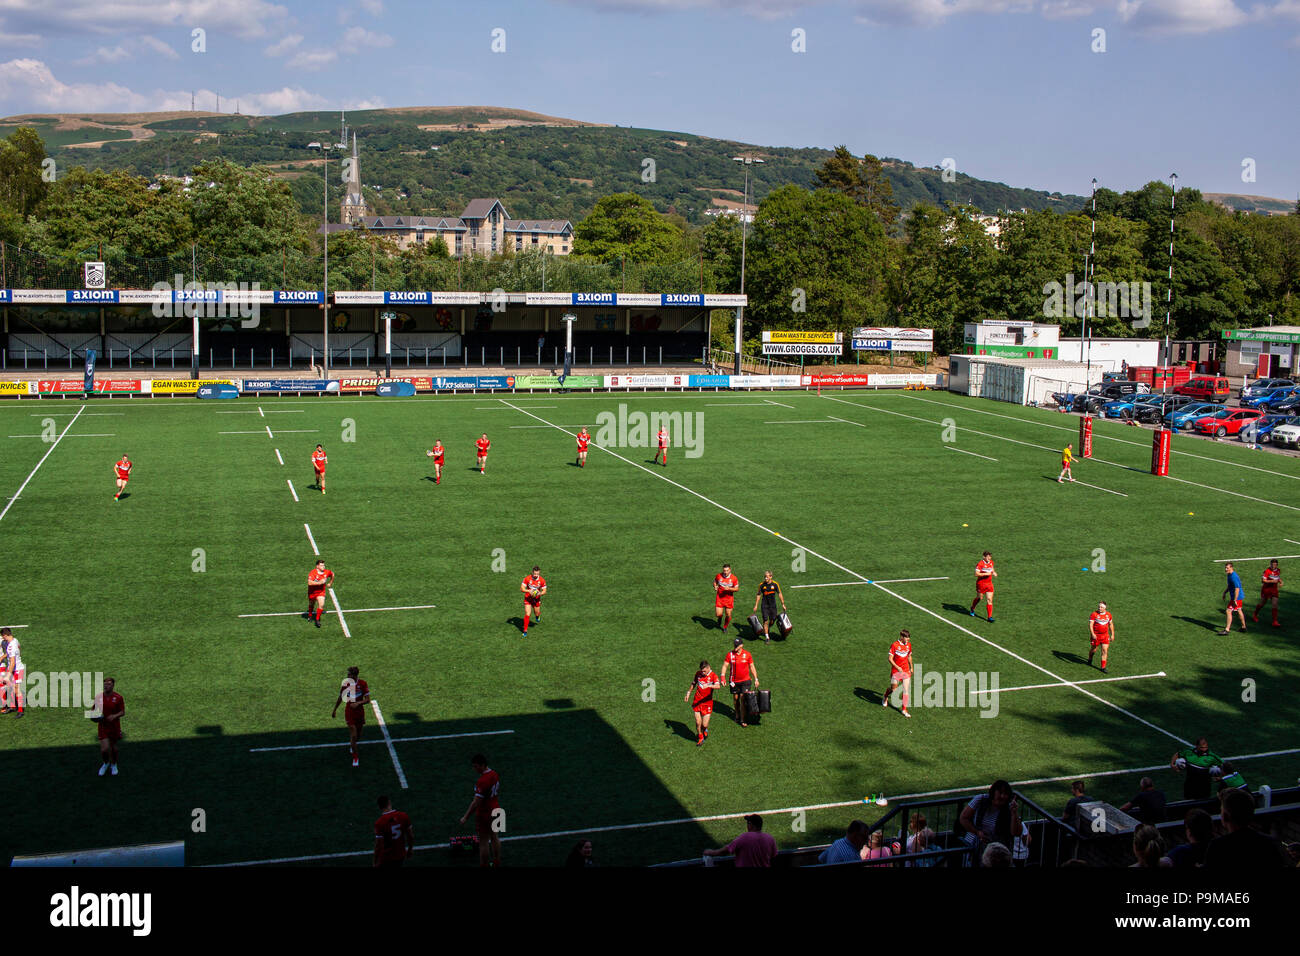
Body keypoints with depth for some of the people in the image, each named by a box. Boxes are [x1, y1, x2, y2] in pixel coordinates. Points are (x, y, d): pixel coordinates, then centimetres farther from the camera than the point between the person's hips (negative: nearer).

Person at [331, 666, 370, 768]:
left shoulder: (362, 684, -9)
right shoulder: (345, 684, -6)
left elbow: (367, 699, -10)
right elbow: (340, 698, 9)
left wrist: (358, 703, -28)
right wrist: (334, 710, 16)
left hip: (360, 711, 1)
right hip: (349, 712, -1)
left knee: (358, 736, 14)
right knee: (353, 735, -12)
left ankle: (351, 745, 49)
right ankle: (355, 757, 1)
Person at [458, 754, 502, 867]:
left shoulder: (482, 781, -27)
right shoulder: (495, 774, 0)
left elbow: (476, 802, -25)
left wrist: (466, 817, -19)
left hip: (484, 814, -9)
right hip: (496, 810, 9)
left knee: (483, 842, 3)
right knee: (495, 837, 20)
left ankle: (484, 864, 11)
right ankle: (497, 863, 31)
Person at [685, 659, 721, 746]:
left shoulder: (713, 676, -10)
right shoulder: (698, 673, 3)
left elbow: (718, 686, -30)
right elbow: (693, 684, 22)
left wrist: (709, 685, -47)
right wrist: (688, 693, 22)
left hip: (707, 702, -3)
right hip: (697, 702, 3)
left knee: (704, 724, -4)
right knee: (698, 723, -1)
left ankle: (705, 730, 33)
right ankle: (700, 738, 24)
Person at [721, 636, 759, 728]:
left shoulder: (747, 654, -4)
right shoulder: (730, 655, -5)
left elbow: (752, 667, 5)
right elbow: (725, 666, -2)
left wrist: (756, 679, 4)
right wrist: (723, 677, -15)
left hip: (745, 680, -1)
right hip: (734, 681, 1)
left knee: (743, 699, -7)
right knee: (735, 698, 13)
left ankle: (742, 720, -1)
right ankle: (737, 714, 39)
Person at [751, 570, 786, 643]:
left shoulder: (775, 584, -5)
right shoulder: (761, 584, -5)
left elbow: (779, 594, 4)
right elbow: (758, 595, 5)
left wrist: (783, 604, 5)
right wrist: (756, 605, 5)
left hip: (773, 605, 1)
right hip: (765, 605, -1)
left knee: (772, 620, 6)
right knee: (765, 621, -8)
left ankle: (768, 630, 38)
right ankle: (767, 637, -1)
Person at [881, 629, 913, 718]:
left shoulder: (909, 644, 4)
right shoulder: (894, 645, -13)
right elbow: (890, 659, -14)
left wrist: (911, 667, 22)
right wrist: (897, 667, -24)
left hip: (906, 671, 4)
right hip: (896, 671, -4)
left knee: (906, 689, -2)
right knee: (893, 689, 4)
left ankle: (904, 710, 5)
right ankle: (885, 697, 39)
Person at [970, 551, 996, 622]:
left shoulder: (991, 562, 6)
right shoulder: (980, 563, -16)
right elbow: (976, 574, -21)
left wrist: (994, 573, 4)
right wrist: (986, 574, -24)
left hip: (989, 584, 5)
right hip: (981, 584, -5)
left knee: (989, 600, -4)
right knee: (979, 598, 11)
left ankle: (990, 617, -3)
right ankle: (972, 609, 43)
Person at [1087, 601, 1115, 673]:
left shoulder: (1108, 614, 4)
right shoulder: (1094, 614, -11)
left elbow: (1111, 624, 15)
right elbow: (1090, 624, -15)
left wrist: (1112, 635, 13)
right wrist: (1092, 634, -26)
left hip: (1105, 635, 3)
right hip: (1095, 635, -3)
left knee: (1104, 651, -5)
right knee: (1093, 650, 11)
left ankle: (1103, 667, 0)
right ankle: (1090, 660, 43)